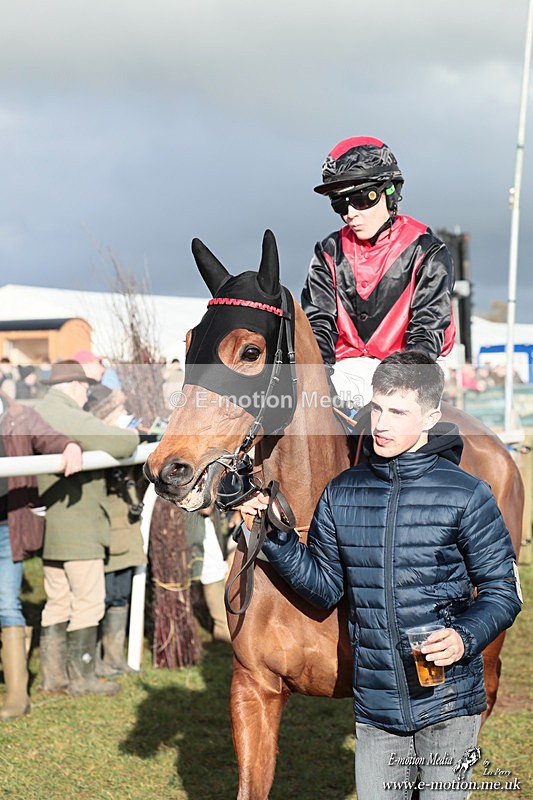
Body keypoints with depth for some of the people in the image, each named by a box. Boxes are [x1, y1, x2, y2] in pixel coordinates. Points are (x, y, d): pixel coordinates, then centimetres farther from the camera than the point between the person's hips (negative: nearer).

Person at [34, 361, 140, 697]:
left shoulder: (36, 415, 12)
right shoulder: (73, 419, -17)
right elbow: (122, 445, -26)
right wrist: (131, 435, -3)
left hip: (48, 526, 10)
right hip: (76, 526, -10)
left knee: (58, 601, 15)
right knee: (88, 600, -2)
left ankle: (54, 674, 18)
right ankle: (82, 677, 3)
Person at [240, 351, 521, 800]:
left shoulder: (467, 496, -7)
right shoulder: (342, 494, 5)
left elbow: (502, 590, -3)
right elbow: (325, 589, 10)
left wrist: (466, 637, -21)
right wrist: (276, 537, -2)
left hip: (448, 701, -3)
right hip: (375, 705, 3)